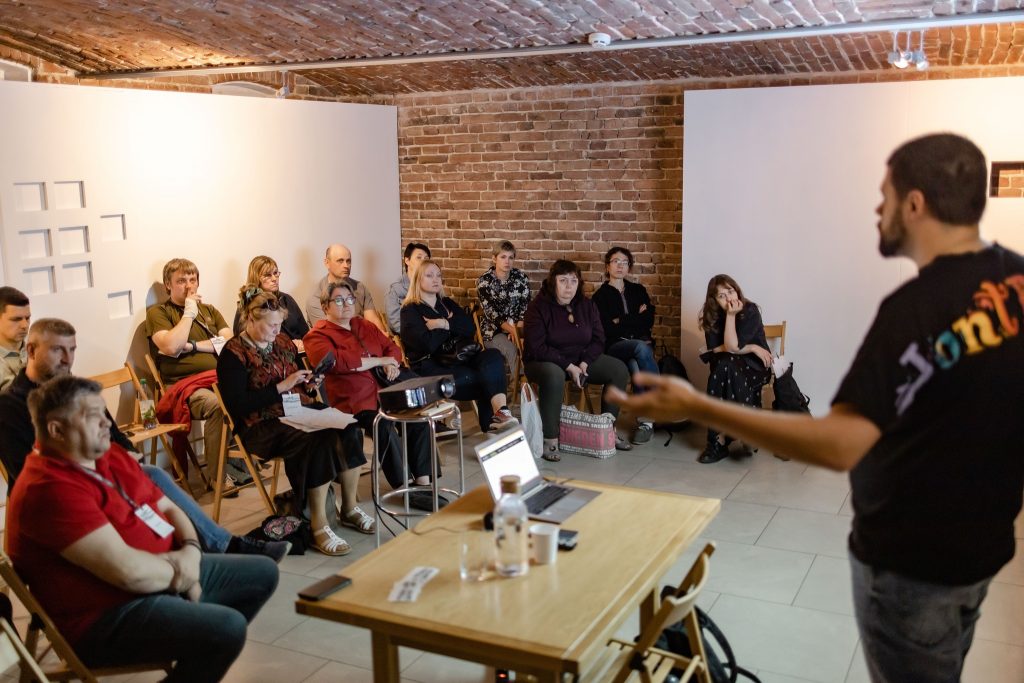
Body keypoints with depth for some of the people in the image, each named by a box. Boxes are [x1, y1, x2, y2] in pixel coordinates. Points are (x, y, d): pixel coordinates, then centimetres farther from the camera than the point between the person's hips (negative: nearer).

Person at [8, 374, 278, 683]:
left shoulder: (109, 454, 7)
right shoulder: (50, 490, -24)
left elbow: (168, 509, 13)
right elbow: (127, 570, -31)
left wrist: (190, 552, -8)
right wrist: (180, 573, -11)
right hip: (109, 615, -10)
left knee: (262, 573, 14)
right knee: (228, 627, -29)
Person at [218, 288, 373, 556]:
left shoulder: (283, 343, 15)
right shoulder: (234, 353, -6)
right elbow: (238, 405, -16)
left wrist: (310, 385, 2)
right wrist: (282, 386, -18)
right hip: (261, 426, -7)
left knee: (349, 430, -20)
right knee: (321, 440, -33)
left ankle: (349, 509, -5)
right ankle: (319, 528, -26)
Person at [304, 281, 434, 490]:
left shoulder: (364, 326, 22)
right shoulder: (318, 336, 0)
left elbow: (392, 347, 21)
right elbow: (338, 361, -18)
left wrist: (391, 364, -4)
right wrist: (380, 360, -11)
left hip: (384, 392, 6)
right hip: (354, 402, -6)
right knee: (384, 427, -31)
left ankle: (423, 480, -10)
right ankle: (404, 485, -18)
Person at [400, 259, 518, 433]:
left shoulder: (447, 303, 22)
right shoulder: (410, 311, 2)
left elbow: (470, 327, 5)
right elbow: (428, 344, -14)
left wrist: (444, 324, -10)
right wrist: (452, 326, 0)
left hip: (459, 357, 6)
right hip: (431, 366, -5)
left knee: (493, 356, -27)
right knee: (484, 379, -27)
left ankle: (501, 412, -42)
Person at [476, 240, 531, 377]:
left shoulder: (521, 277, 6)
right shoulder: (484, 281, -3)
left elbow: (525, 305, 2)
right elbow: (490, 312, -11)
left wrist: (518, 327, -16)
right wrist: (511, 329, -25)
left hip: (517, 326, 3)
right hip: (493, 329, -2)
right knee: (513, 351, -32)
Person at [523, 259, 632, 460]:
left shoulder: (586, 305, 3)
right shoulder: (539, 307, -14)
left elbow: (598, 340, 4)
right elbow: (536, 347, -20)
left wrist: (583, 363, -14)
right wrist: (569, 367, -23)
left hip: (582, 360, 6)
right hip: (544, 361, -6)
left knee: (619, 370, -9)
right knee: (554, 376, -40)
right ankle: (550, 441, -31)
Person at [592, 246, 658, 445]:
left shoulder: (638, 290, 18)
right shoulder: (600, 296, 9)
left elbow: (649, 320, 3)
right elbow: (607, 329, -6)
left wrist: (621, 321, -4)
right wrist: (636, 318, -3)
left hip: (642, 343, 2)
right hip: (615, 346, -2)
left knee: (636, 366, -35)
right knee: (641, 348, -37)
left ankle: (645, 421, -31)